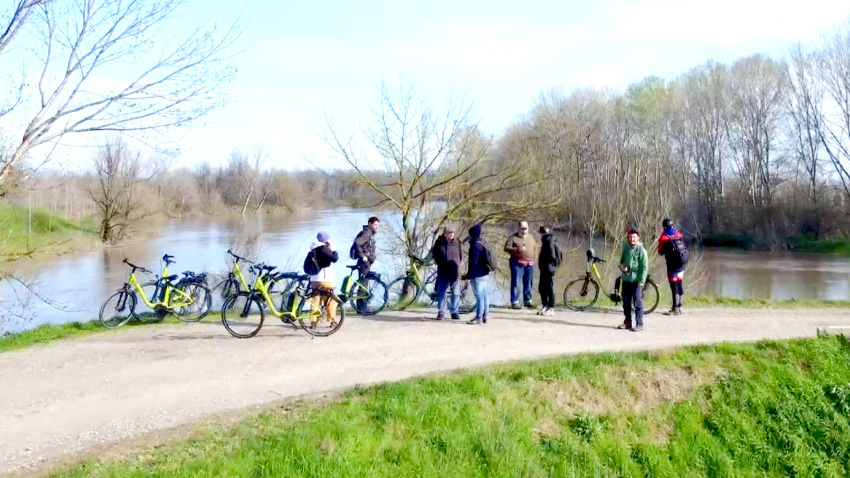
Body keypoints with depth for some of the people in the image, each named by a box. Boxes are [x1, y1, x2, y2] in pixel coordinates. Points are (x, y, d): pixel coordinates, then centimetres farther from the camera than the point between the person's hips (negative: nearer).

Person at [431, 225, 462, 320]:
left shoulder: (456, 242, 3)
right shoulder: (439, 242, 0)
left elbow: (460, 255, 12)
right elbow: (435, 254, 9)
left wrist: (457, 265, 2)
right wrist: (441, 264, 2)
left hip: (455, 272, 1)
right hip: (443, 271, -1)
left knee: (456, 293, 3)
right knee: (441, 293, 0)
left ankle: (454, 312, 13)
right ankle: (441, 312, 8)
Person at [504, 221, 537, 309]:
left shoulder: (530, 237, 17)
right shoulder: (513, 237, -1)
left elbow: (535, 248, 28)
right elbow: (506, 248, -9)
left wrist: (534, 257, 12)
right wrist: (517, 249, -22)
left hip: (530, 264, 5)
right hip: (518, 264, -5)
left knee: (528, 284, 10)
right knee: (516, 283, -7)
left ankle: (527, 301, 21)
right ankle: (514, 302, -4)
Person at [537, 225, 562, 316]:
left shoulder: (549, 242, -14)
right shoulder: (546, 241, 16)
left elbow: (552, 256, -21)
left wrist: (550, 266, -20)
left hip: (548, 270, -11)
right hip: (544, 269, 11)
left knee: (549, 288, -6)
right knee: (542, 288, 15)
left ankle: (551, 309, -3)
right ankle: (545, 306, 22)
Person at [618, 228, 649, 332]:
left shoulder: (641, 250, -11)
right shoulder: (625, 247, 7)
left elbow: (645, 267, -11)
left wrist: (642, 281, -17)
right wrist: (621, 265, 1)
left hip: (636, 280, -6)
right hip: (626, 279, 6)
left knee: (638, 302, -3)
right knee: (626, 302, 14)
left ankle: (639, 324, 3)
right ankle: (627, 322, 26)